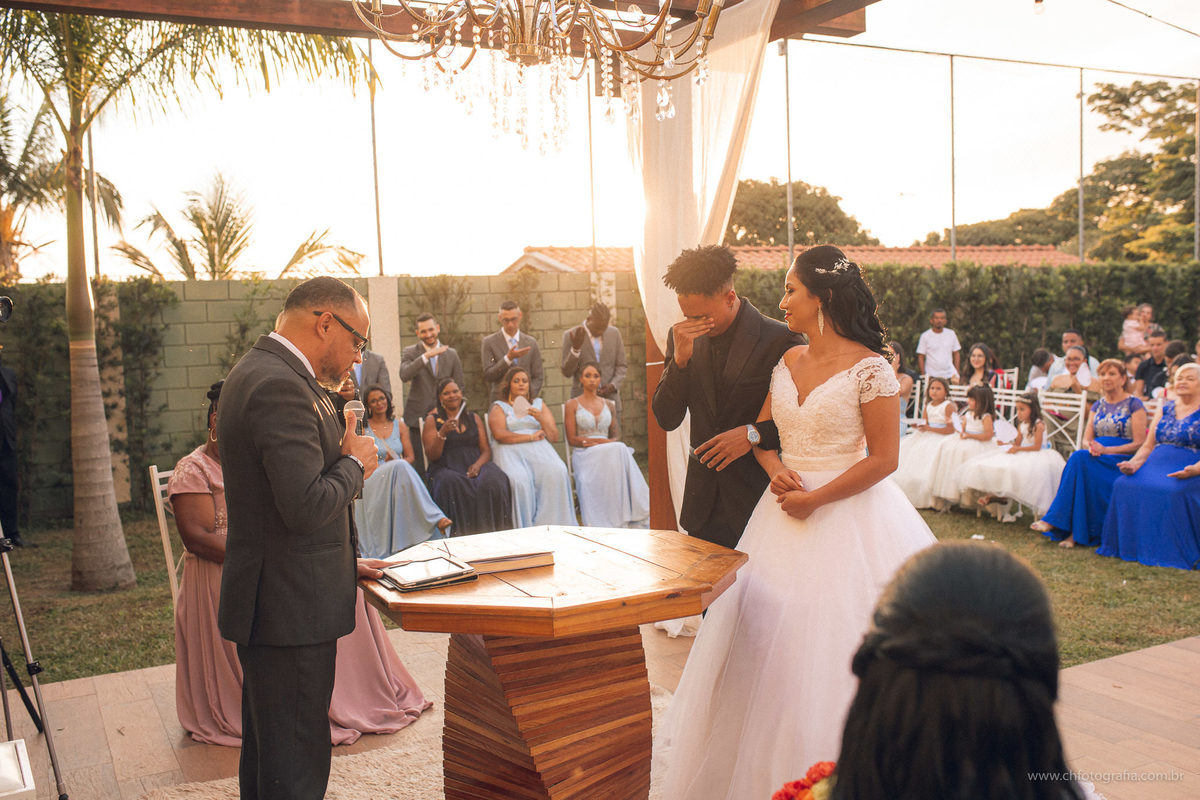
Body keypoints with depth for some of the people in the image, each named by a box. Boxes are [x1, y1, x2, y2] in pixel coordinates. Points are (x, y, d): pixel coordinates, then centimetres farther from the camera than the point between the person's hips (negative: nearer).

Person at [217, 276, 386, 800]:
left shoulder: (259, 372, 13)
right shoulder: (280, 386, -21)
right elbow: (308, 506, -27)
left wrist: (341, 562, 16)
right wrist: (356, 463, -9)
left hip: (271, 600, 11)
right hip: (289, 607, -11)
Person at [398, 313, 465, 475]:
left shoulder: (452, 354, 10)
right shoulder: (410, 352, 2)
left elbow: (460, 387, 13)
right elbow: (404, 375, -18)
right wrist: (426, 356, -25)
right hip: (417, 418, -2)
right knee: (418, 469, -4)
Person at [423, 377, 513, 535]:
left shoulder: (474, 418, 19)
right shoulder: (433, 420, 9)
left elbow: (486, 450, 12)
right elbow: (432, 455, 0)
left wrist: (478, 464, -10)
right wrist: (442, 432, -16)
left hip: (475, 466, 2)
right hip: (446, 468, -2)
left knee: (494, 482, -32)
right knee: (453, 484, -39)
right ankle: (462, 537, -28)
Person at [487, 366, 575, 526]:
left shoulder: (539, 404, 25)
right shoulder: (499, 407, 16)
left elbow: (554, 437, 16)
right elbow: (499, 434, -4)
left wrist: (541, 419, -3)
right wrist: (531, 437, -3)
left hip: (540, 450, 3)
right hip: (512, 452, -2)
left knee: (557, 473, -30)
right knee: (520, 480, -35)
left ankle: (551, 525, -29)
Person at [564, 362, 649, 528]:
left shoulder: (609, 405, 20)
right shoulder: (572, 405, 8)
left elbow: (617, 436, 15)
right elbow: (572, 439, -1)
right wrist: (601, 441, -12)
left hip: (607, 451, 4)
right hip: (584, 453, -3)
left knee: (621, 450, -34)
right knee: (617, 450, -35)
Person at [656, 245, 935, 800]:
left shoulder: (869, 368, -12)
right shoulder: (787, 362, 7)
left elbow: (884, 458, -13)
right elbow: (762, 434, 14)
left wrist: (816, 499, -16)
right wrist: (776, 469, -6)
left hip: (848, 515, -6)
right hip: (785, 508, 7)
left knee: (831, 642, 0)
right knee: (771, 642, 11)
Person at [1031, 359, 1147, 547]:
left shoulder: (1134, 405, 2)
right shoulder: (1097, 406, 19)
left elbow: (1140, 443, -6)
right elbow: (1087, 439, 12)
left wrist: (1106, 450, -17)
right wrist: (1091, 447, -13)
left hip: (1122, 461, -5)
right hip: (1097, 460, 5)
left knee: (1080, 459, -33)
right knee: (1078, 458, -32)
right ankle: (1075, 531, -35)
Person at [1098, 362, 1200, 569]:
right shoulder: (1165, 409, 19)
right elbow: (1147, 446, 17)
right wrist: (1134, 463, -2)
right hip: (1154, 466, 5)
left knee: (1170, 492, -36)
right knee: (1123, 486, -23)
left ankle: (1170, 553, -22)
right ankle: (1128, 546, -15)